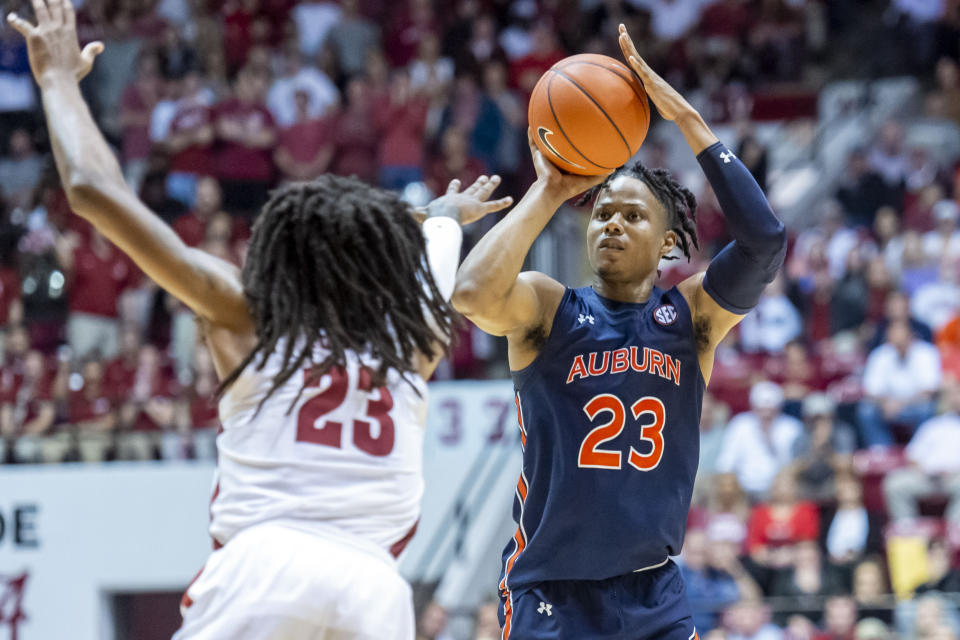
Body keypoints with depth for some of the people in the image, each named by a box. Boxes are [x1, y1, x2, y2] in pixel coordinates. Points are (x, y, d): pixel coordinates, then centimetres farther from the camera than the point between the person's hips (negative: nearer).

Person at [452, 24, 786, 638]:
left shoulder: (692, 314, 3)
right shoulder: (548, 305, -3)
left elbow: (764, 240, -15)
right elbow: (474, 294, -26)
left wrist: (689, 120, -15)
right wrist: (548, 192, -15)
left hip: (654, 589, 3)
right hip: (552, 590, -3)